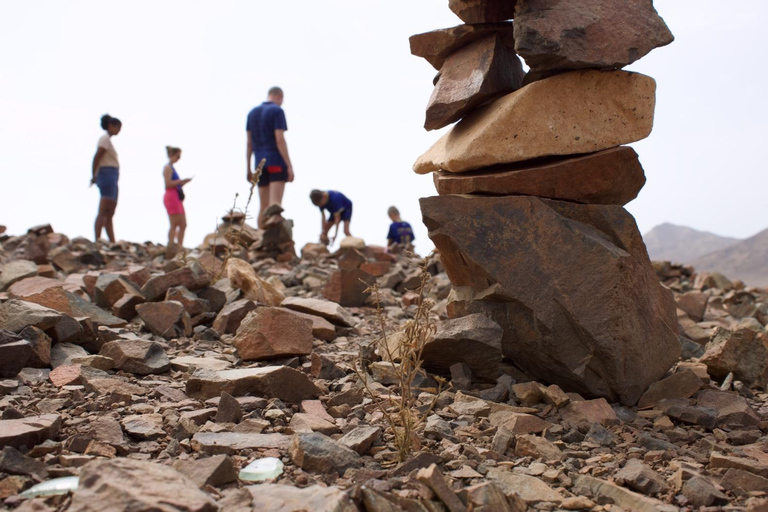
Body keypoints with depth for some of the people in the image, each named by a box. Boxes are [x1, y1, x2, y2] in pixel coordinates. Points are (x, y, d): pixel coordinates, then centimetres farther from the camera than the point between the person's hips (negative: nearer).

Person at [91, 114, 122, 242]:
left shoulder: (107, 139, 21)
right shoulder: (105, 138, -5)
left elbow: (98, 158, 16)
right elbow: (96, 157, -14)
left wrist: (95, 176, 9)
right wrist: (94, 176, -11)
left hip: (112, 177, 9)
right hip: (107, 175, -9)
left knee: (110, 213, 8)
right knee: (103, 212, -13)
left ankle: (112, 243, 10)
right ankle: (97, 241, -16)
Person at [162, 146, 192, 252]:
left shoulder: (171, 168, 22)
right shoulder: (168, 167, -6)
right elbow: (168, 183, -17)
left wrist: (184, 182, 8)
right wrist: (182, 181, -15)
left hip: (177, 198, 10)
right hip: (171, 197, -10)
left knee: (183, 225, 7)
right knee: (174, 224, -10)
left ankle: (180, 247, 10)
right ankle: (171, 247, -9)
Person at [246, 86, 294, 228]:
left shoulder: (252, 113, 16)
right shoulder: (277, 111, -4)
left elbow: (249, 143, 15)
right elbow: (280, 140, -12)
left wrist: (249, 168, 17)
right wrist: (289, 166, -13)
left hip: (260, 164, 6)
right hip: (276, 162, -6)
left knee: (263, 206, 10)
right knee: (275, 204, -12)